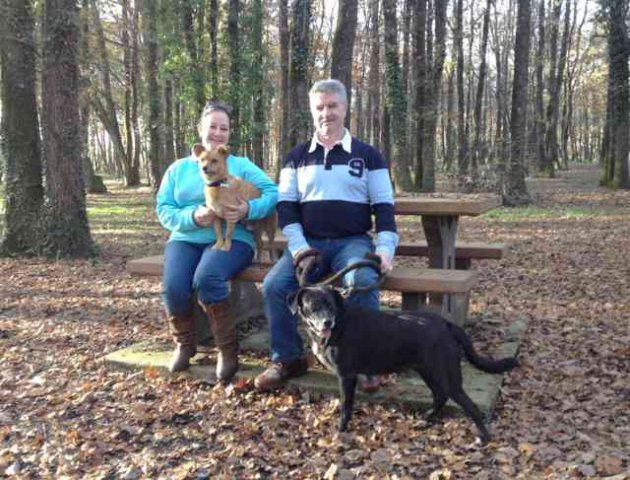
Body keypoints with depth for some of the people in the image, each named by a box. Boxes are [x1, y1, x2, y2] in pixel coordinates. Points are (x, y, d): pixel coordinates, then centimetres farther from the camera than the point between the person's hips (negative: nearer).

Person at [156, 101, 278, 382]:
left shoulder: (241, 165, 13)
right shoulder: (178, 168, 18)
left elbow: (274, 194, 0)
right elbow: (163, 209, 6)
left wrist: (248, 209, -21)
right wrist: (192, 217, -15)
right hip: (185, 238, 3)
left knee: (206, 277, -34)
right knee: (173, 287, -27)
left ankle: (228, 348, -16)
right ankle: (184, 343, 3)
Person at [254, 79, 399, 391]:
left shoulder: (368, 155, 8)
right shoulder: (297, 157, 12)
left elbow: (384, 206, 4)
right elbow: (286, 206, 5)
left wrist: (385, 248, -11)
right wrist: (300, 248, -10)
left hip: (353, 241, -1)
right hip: (307, 242, 2)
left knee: (363, 282, -34)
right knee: (274, 285, -23)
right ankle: (288, 359, -5)